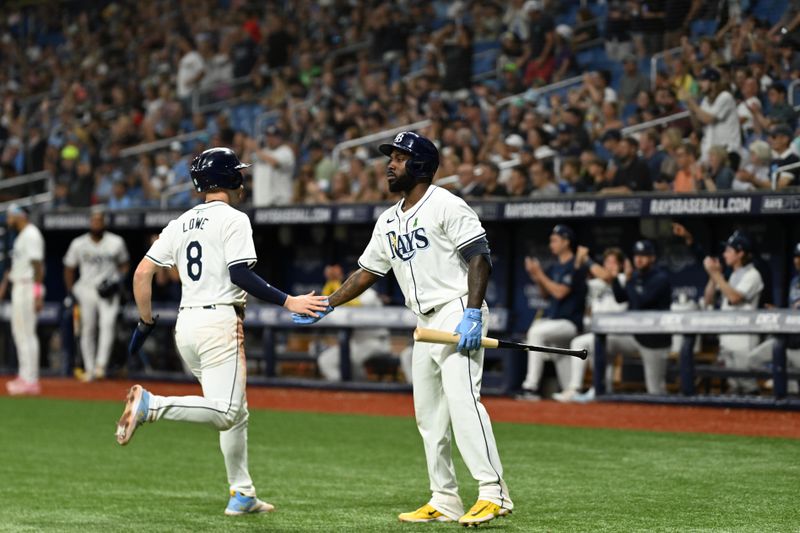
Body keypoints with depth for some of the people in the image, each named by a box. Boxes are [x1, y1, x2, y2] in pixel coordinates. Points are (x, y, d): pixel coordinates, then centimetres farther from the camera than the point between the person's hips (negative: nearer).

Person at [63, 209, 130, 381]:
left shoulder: (116, 242, 1)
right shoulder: (78, 244, 3)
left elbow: (124, 265, 13)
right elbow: (69, 268, 12)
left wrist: (118, 279, -5)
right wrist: (70, 293, 8)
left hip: (109, 292, -2)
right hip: (86, 290, 2)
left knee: (107, 324, -19)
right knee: (87, 329, 2)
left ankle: (101, 365, -24)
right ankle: (89, 369, 10)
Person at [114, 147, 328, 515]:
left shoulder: (181, 223, 17)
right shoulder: (233, 219, -4)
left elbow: (142, 272, 12)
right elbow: (240, 274, -16)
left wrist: (145, 322, 19)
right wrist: (287, 302, -15)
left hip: (185, 324, 8)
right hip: (219, 322, -8)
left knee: (236, 413, 16)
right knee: (225, 412, -16)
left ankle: (242, 495, 16)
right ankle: (150, 404, -29)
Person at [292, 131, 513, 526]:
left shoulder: (446, 206, -8)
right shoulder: (389, 221, 17)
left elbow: (479, 258, -14)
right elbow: (366, 272, 22)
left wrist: (473, 313, -24)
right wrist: (325, 306, 14)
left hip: (457, 313, -9)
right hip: (426, 325, 9)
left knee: (462, 398, -21)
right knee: (428, 415, 8)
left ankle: (493, 493, -24)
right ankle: (444, 502, 13)